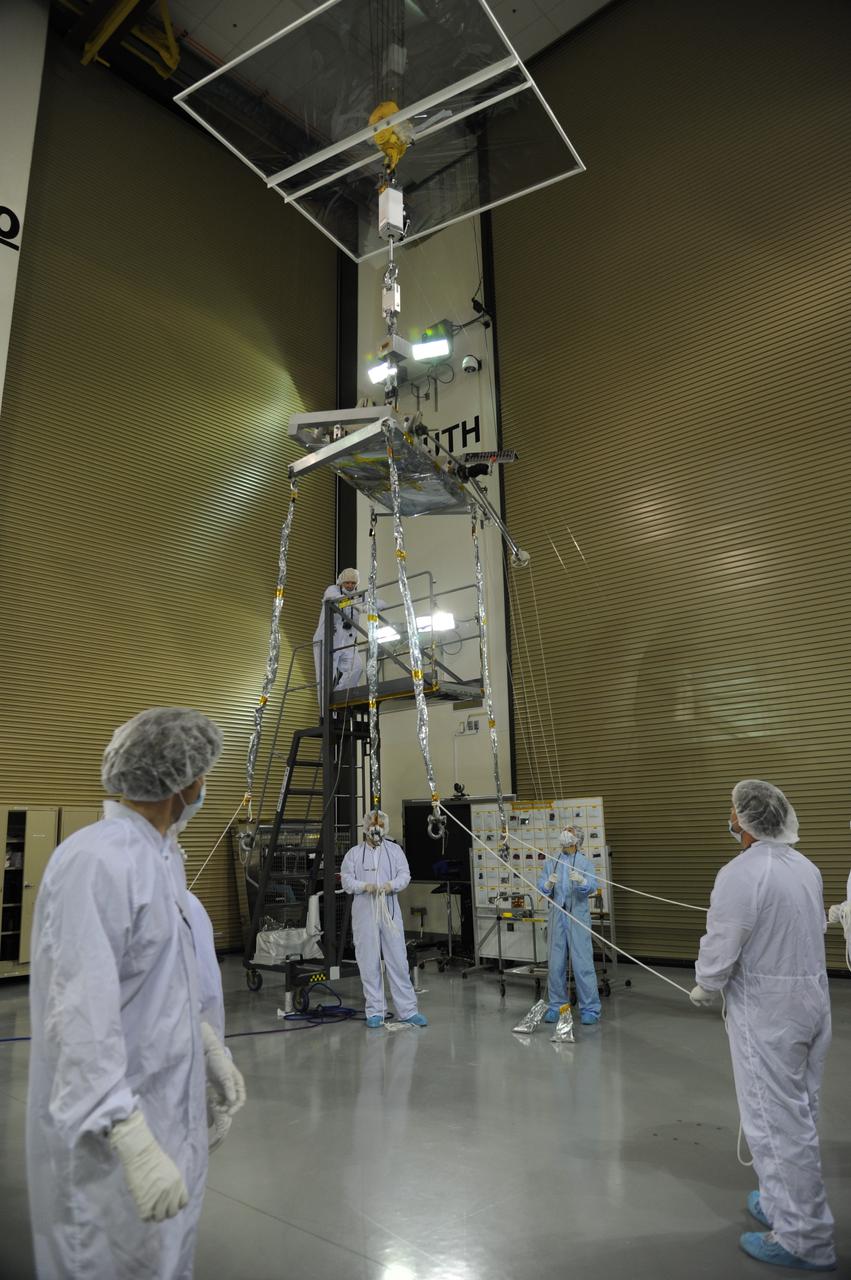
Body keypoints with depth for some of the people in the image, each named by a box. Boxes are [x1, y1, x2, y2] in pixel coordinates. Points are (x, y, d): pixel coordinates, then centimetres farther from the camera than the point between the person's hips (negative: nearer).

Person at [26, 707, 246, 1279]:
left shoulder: (164, 856, 6)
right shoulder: (96, 861, -25)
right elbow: (82, 1012, -29)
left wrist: (209, 1048, 18)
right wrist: (131, 1139, -30)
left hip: (170, 1108, 9)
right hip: (110, 1127, -9)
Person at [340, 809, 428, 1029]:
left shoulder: (395, 850, 10)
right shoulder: (354, 853, 7)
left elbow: (405, 874, 2)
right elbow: (347, 880, 1)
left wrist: (392, 884, -18)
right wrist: (364, 886, -16)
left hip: (390, 911, 1)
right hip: (364, 913, 0)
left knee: (398, 960, 0)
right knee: (369, 963, 3)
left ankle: (408, 1010, 7)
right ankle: (374, 1011, 14)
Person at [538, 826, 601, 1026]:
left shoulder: (585, 863, 1)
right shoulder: (550, 863, 10)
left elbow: (591, 887, -14)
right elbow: (541, 888, -1)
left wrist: (581, 881, -36)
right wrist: (549, 884, -23)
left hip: (578, 917, -3)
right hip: (557, 917, 3)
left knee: (582, 963, -6)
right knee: (556, 963, 7)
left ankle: (590, 1009, 3)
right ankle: (556, 1006, 19)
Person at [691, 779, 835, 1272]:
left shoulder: (741, 873, -22)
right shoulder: (806, 866, 2)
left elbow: (720, 950, -19)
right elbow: (816, 928, 12)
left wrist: (705, 991, 0)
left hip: (767, 1009, -8)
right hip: (813, 997, 8)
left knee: (778, 1121, 6)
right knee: (797, 1116, 21)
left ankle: (804, 1239, 17)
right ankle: (783, 1203, 37)